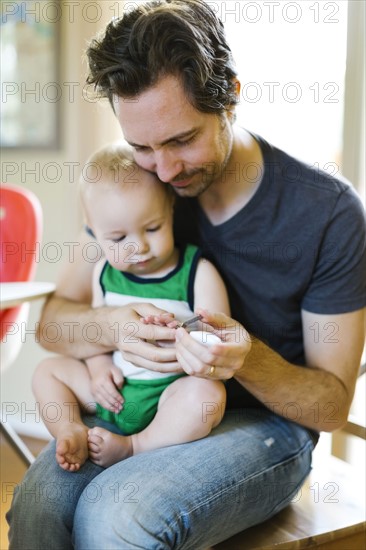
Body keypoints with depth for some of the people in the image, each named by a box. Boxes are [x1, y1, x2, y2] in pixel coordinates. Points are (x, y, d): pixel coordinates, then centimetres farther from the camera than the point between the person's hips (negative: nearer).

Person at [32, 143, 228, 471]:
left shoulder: (198, 272, -12)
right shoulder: (105, 272, 4)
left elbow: (217, 344, -15)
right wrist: (100, 368, -3)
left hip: (170, 395, -5)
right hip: (113, 392, 5)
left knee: (208, 392, -35)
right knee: (48, 371, 6)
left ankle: (135, 446, -18)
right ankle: (72, 433, -14)